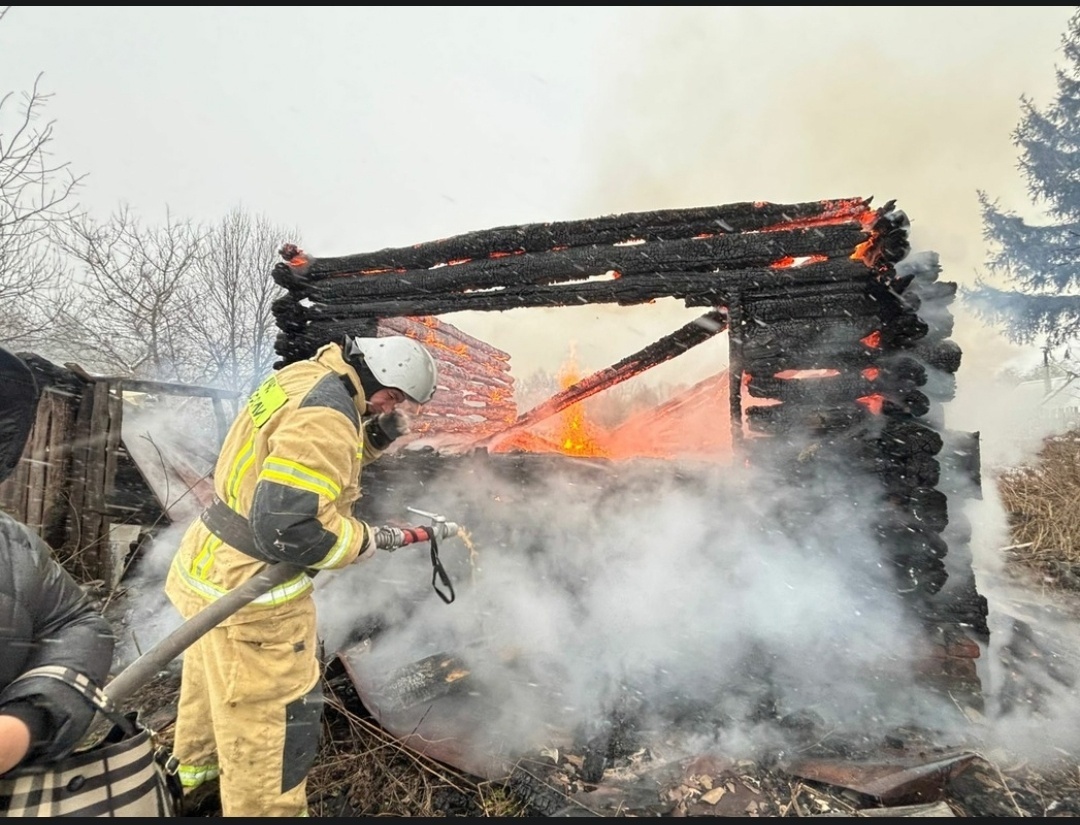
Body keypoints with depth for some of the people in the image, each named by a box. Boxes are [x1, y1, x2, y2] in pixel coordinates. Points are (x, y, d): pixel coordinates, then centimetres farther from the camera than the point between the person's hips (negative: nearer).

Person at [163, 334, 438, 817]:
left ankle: (196, 762, 60)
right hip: (248, 587, -10)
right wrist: (362, 541, -18)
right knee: (272, 715, 9)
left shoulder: (305, 376, -1)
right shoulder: (324, 417, -30)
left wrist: (374, 438, -4)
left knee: (213, 668, 33)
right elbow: (287, 526, -34)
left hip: (213, 562, 11)